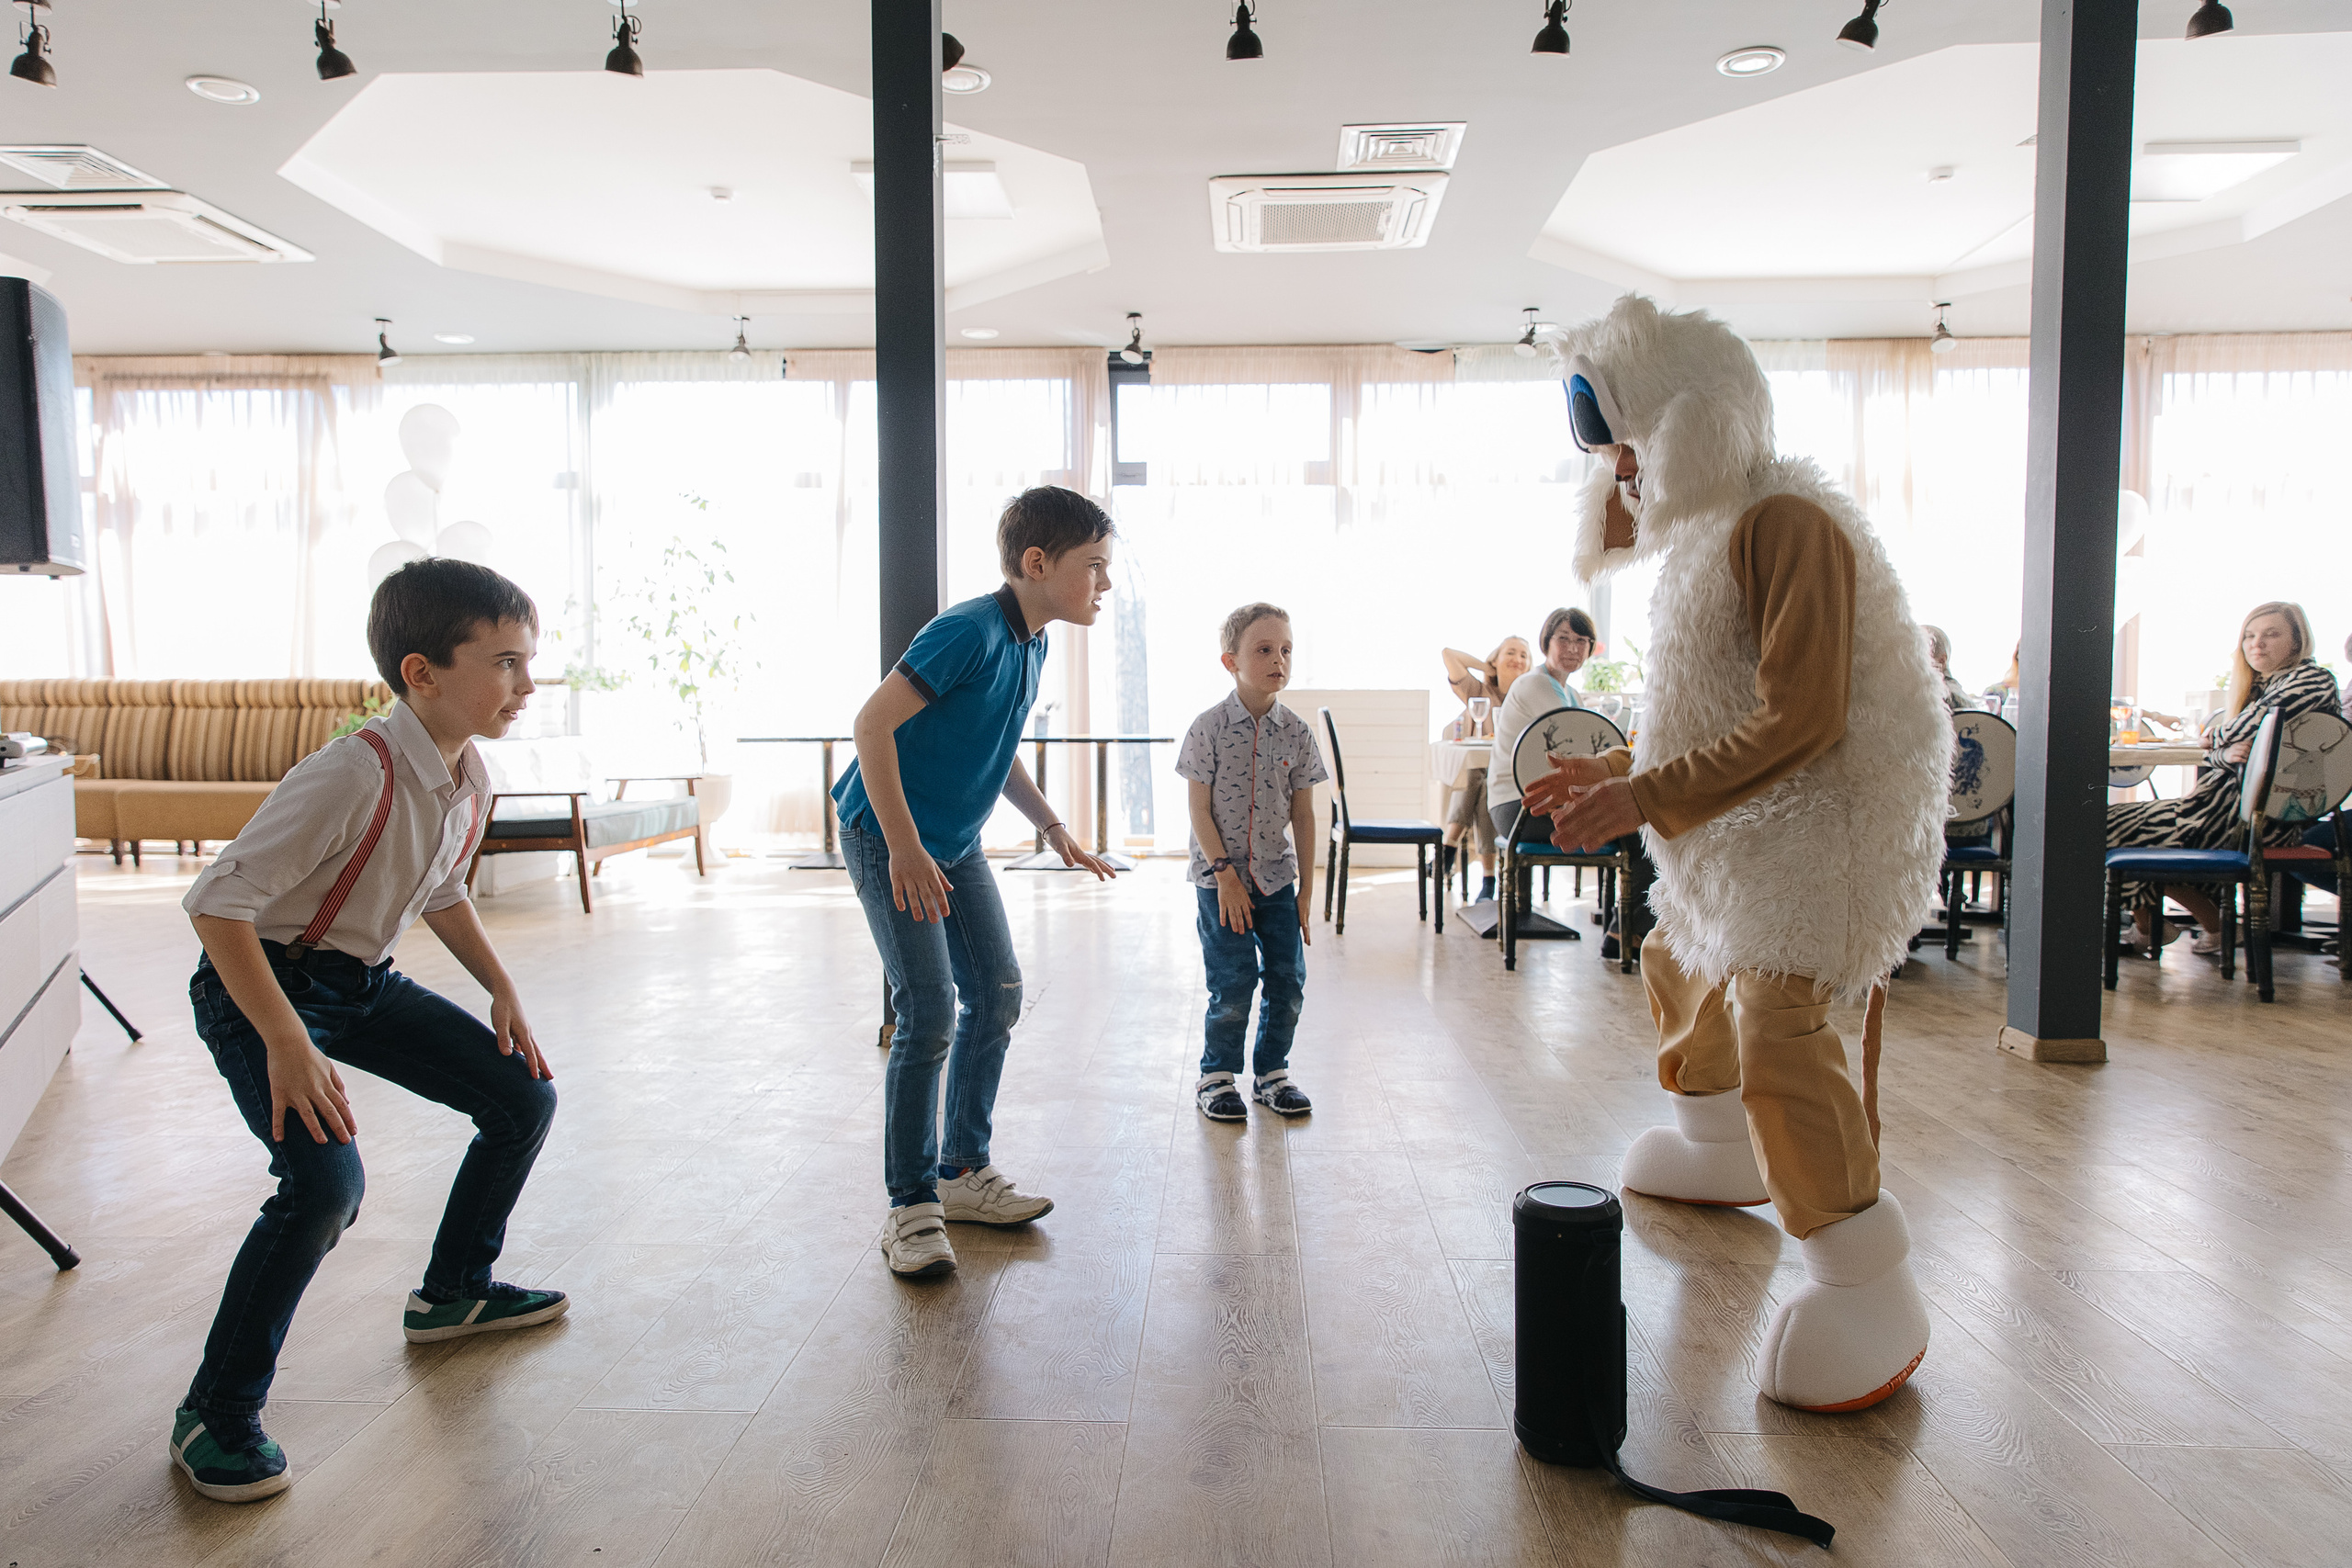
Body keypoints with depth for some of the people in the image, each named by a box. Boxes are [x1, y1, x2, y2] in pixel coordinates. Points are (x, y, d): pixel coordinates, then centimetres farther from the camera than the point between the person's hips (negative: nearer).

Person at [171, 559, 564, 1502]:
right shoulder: (353, 776, -30)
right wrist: (287, 1045, -34)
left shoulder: (469, 778, -4)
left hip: (363, 983, 8)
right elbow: (217, 902, -30)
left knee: (523, 1096, 7)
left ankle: (452, 1291, 29)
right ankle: (215, 1415, -4)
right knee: (325, 1179, -25)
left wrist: (502, 991, 6)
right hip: (261, 987, -8)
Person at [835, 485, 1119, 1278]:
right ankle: (911, 1205, 2)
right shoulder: (970, 631, -23)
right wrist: (906, 850, -28)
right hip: (887, 838, -9)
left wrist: (1054, 828, 16)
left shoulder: (1030, 642, 5)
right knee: (929, 1013, -12)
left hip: (956, 842, 9)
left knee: (997, 996, 9)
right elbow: (873, 723, -27)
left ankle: (962, 1171, 23)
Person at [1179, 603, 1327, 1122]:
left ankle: (1272, 1071, 23)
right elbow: (1199, 810, -8)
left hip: (1278, 876, 4)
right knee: (1233, 982, -4)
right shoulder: (1209, 728, -9)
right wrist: (1225, 873, -13)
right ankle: (1217, 1076, 16)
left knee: (1288, 978, 4)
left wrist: (1307, 885, 4)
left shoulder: (1297, 732, 0)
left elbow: (1303, 814, 4)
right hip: (1221, 877, -4)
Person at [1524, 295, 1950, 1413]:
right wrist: (1615, 773, 10)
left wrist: (1646, 795, -26)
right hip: (1735, 830, 11)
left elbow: (1798, 720, -26)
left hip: (1816, 823, -11)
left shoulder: (1787, 522, -18)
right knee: (1684, 964, 26)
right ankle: (1722, 1150, 50)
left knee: (1779, 1032, -20)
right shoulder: (1703, 535, 15)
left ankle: (1870, 1288, -9)